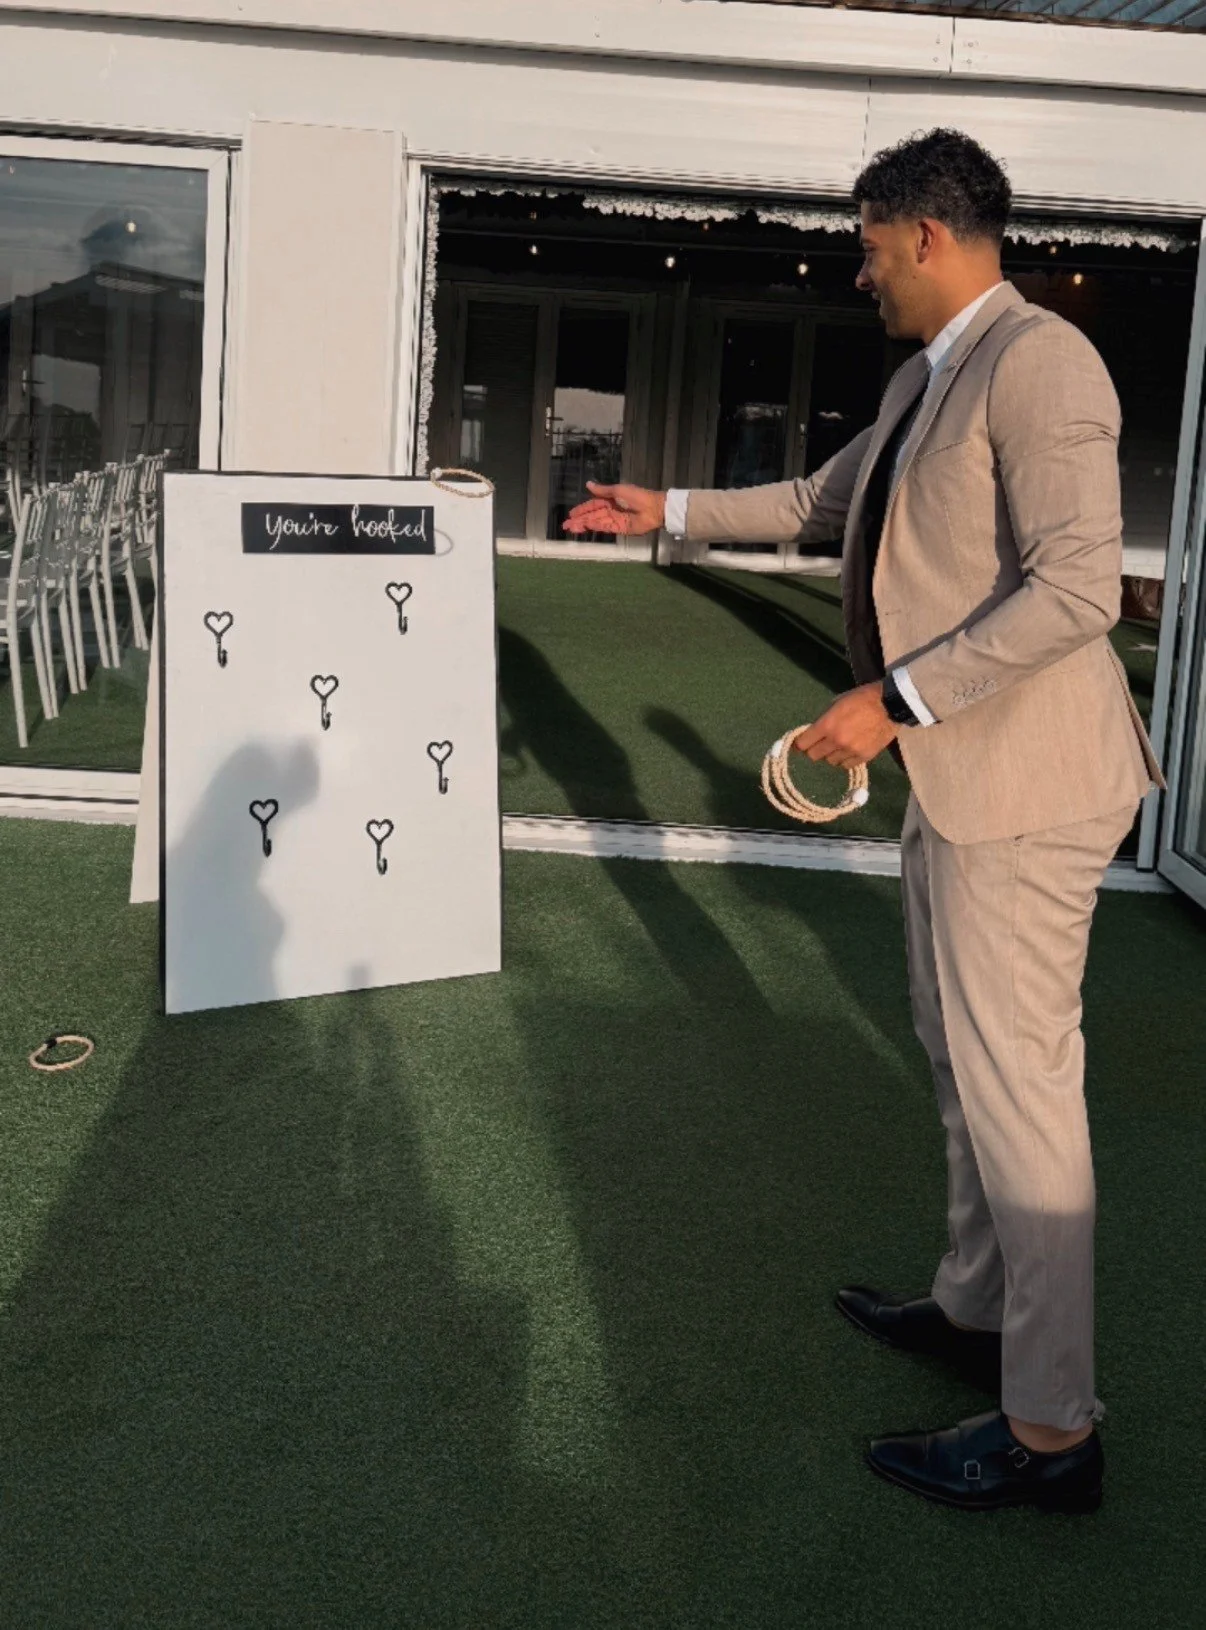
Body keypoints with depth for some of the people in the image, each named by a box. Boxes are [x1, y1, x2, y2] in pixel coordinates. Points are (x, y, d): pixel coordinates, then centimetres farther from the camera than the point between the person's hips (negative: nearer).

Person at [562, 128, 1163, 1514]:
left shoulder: (1038, 361, -16)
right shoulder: (924, 382, 16)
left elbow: (1078, 586, -24)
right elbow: (822, 500, 31)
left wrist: (896, 701, -24)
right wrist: (672, 511, 33)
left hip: (1020, 782, -10)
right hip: (954, 774, 10)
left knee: (1015, 1078, -6)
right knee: (962, 1058, 19)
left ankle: (1050, 1433, 4)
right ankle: (974, 1309, 35)